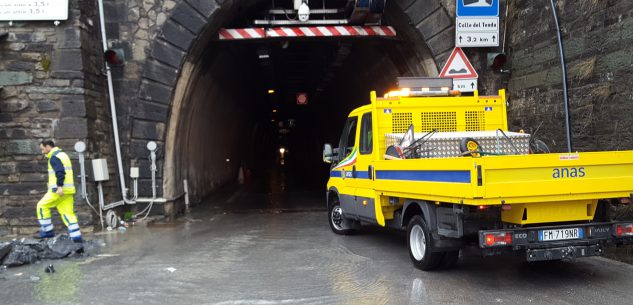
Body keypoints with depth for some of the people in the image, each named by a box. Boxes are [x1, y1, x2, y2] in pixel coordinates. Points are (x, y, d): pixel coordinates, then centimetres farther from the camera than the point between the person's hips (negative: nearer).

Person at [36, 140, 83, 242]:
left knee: (42, 206, 5)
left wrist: (59, 186, -29)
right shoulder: (63, 155, 23)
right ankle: (76, 236, -2)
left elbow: (60, 172, -22)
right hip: (68, 190, 9)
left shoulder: (54, 157, -7)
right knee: (68, 213, 5)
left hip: (60, 190, -9)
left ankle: (48, 230, 8)